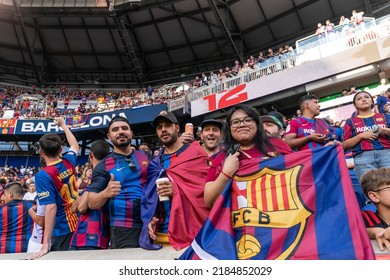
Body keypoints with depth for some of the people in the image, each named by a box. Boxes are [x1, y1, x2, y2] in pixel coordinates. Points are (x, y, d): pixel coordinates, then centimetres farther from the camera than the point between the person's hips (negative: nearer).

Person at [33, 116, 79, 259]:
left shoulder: (43, 175, -18)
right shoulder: (68, 162, -1)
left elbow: (51, 207, -24)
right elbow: (75, 145, 22)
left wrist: (45, 244, -22)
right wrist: (63, 125, 33)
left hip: (62, 229, -6)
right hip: (78, 221, 6)